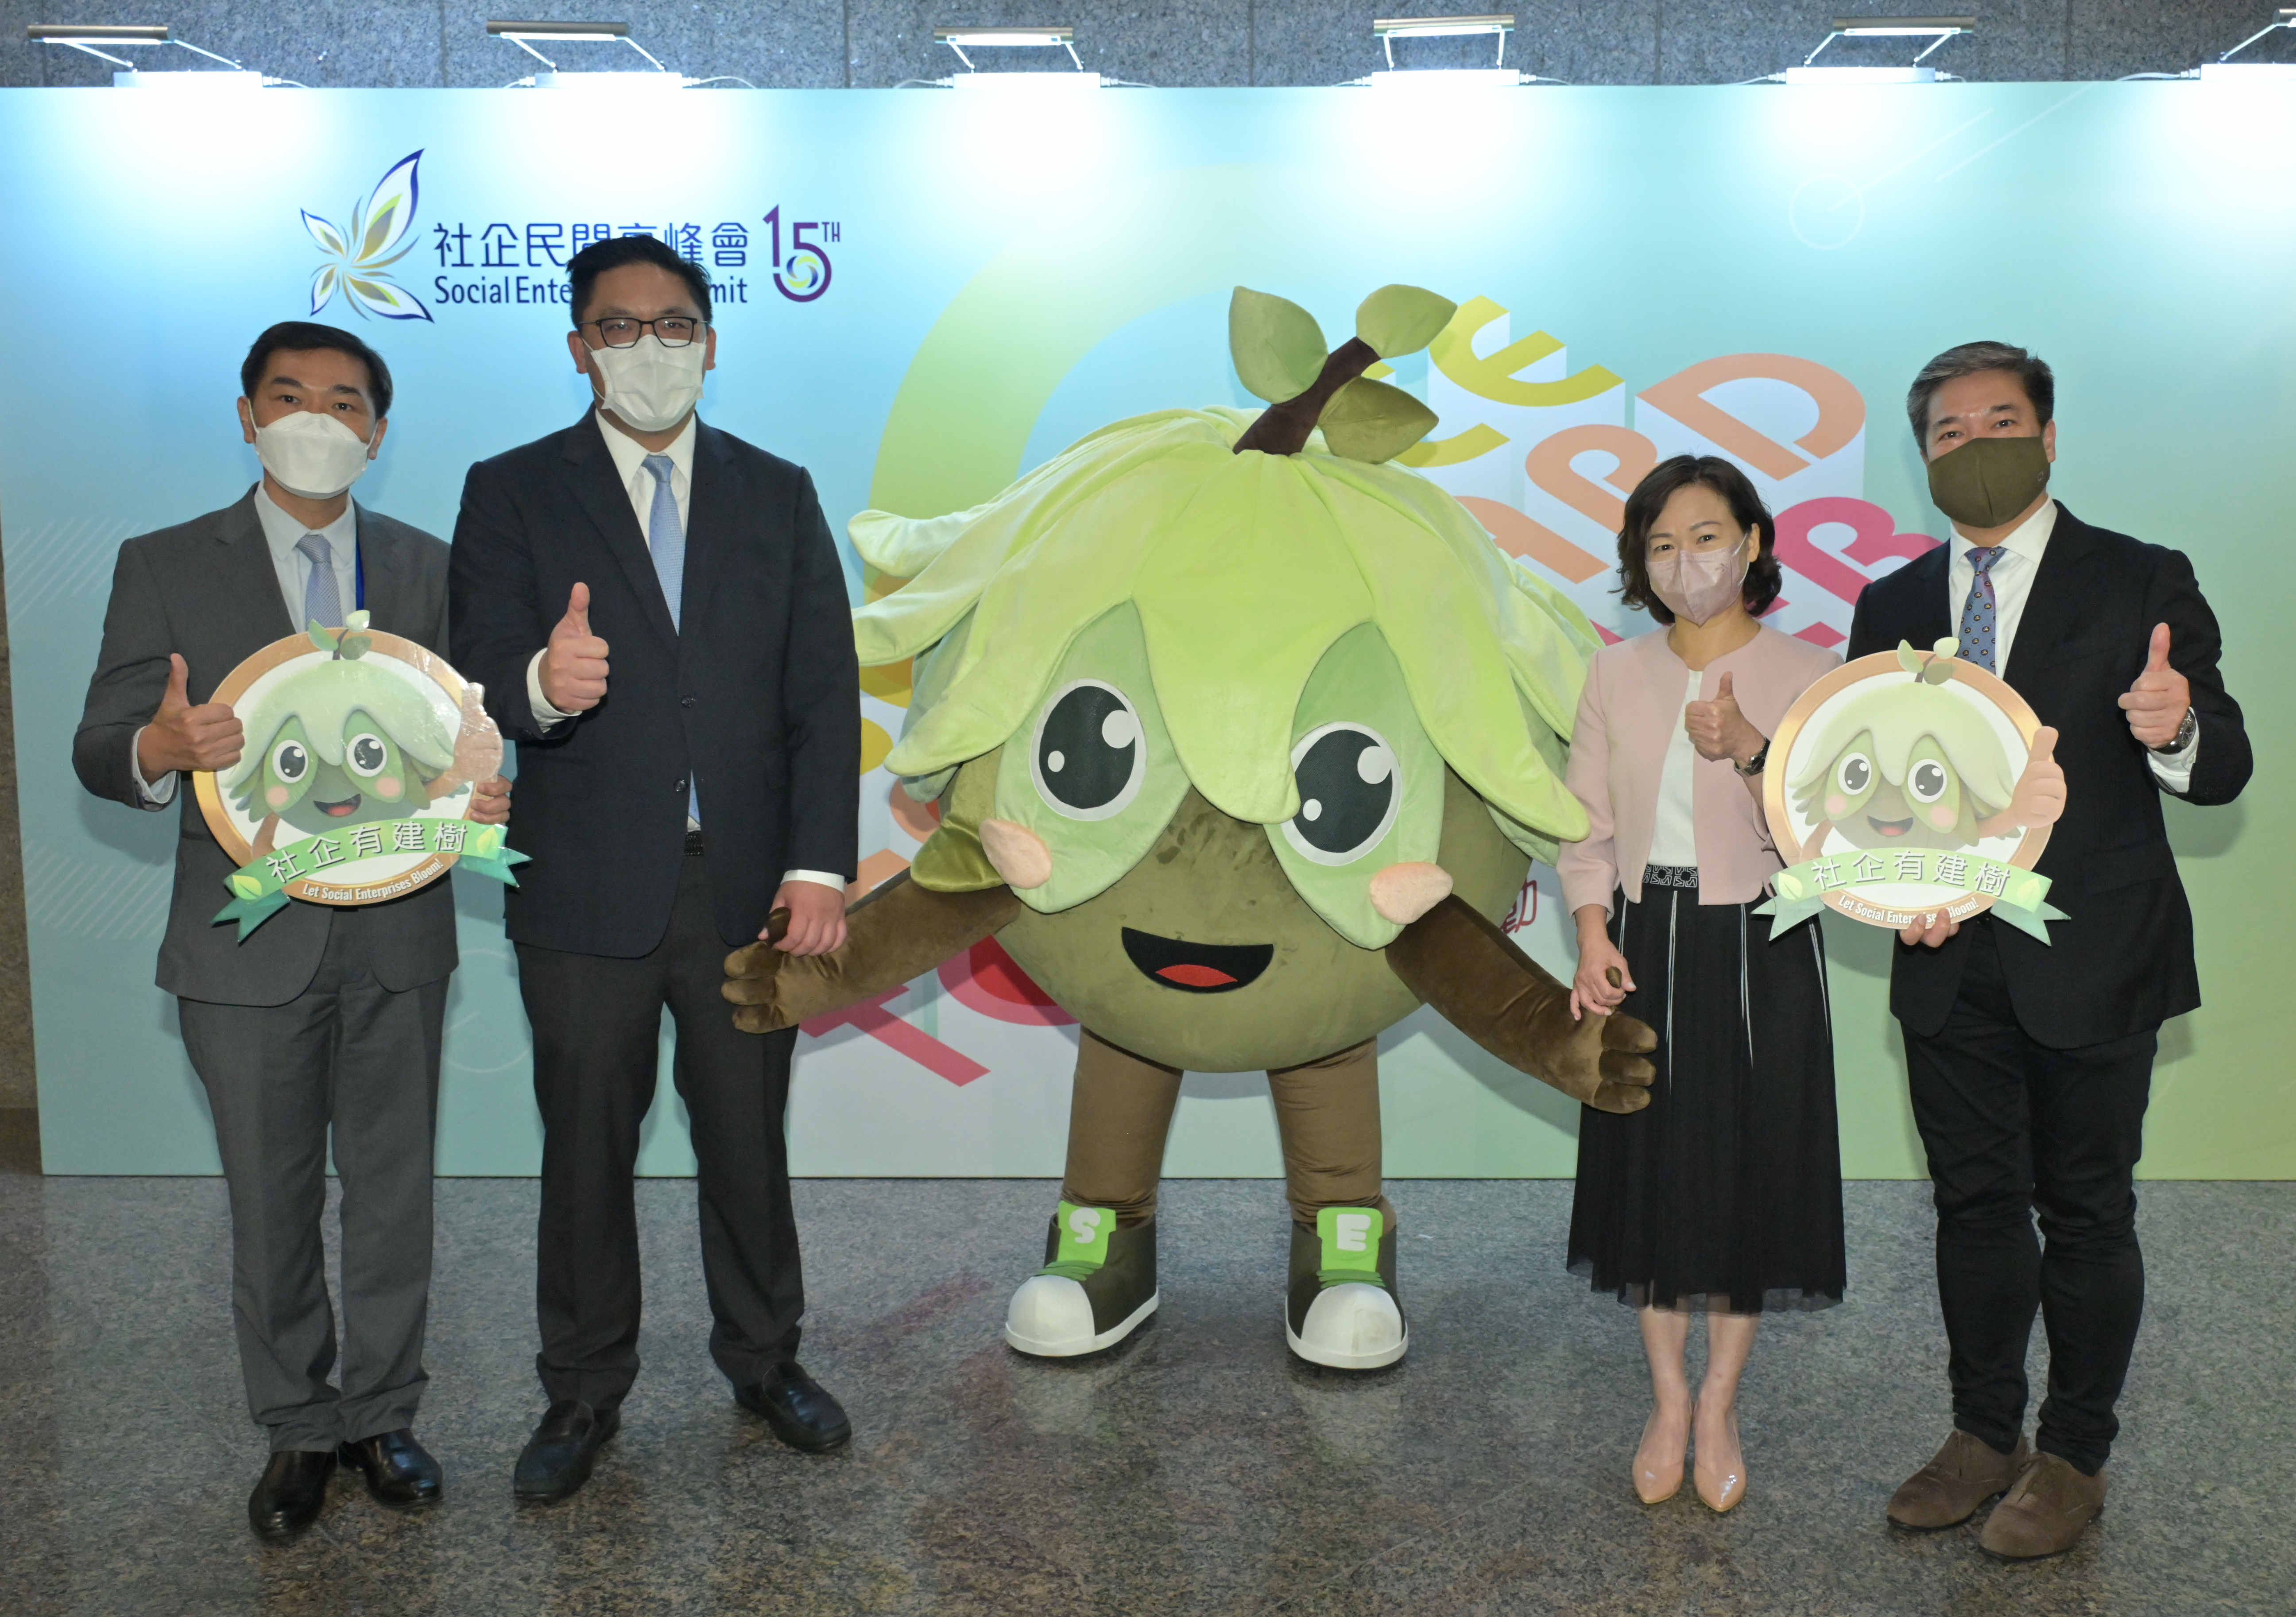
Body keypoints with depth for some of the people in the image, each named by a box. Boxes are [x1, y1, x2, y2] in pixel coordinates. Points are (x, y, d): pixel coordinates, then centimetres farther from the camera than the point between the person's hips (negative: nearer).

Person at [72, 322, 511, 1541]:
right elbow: (100, 749, -2)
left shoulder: (426, 567, 7)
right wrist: (159, 750, -26)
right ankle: (296, 1431, 29)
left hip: (396, 935, 2)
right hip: (251, 942, -2)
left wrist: (482, 791, -13)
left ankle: (380, 1415, 30)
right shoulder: (165, 567, 0)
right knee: (272, 1207, 11)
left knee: (393, 1192, 12)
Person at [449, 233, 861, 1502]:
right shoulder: (511, 493, 3)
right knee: (586, 1151, 11)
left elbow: (824, 690, 3)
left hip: (747, 885, 1)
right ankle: (583, 1396, 29)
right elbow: (483, 672, -8)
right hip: (587, 890, -1)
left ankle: (764, 1360, 33)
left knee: (749, 1139, 12)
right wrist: (541, 684, -33)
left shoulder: (777, 494, 8)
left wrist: (820, 864, -7)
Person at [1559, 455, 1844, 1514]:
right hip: (1645, 945, 2)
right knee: (1651, 1169, 9)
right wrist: (1593, 936, -7)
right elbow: (1588, 820, 5)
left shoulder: (1806, 675, -4)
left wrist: (1752, 751, -26)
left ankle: (1720, 1406, 24)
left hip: (1761, 951, -2)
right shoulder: (1616, 674, 4)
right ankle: (1667, 1399, 27)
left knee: (1747, 1171, 6)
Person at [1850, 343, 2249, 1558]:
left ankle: (2075, 1458, 24)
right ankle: (1986, 1435, 30)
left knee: (2086, 1214, 7)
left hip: (2091, 962, -3)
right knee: (1975, 1206, 14)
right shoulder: (1891, 607, 8)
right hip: (1950, 961, 4)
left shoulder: (2142, 584, -3)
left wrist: (2176, 732, -30)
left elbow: (2222, 772, -7)